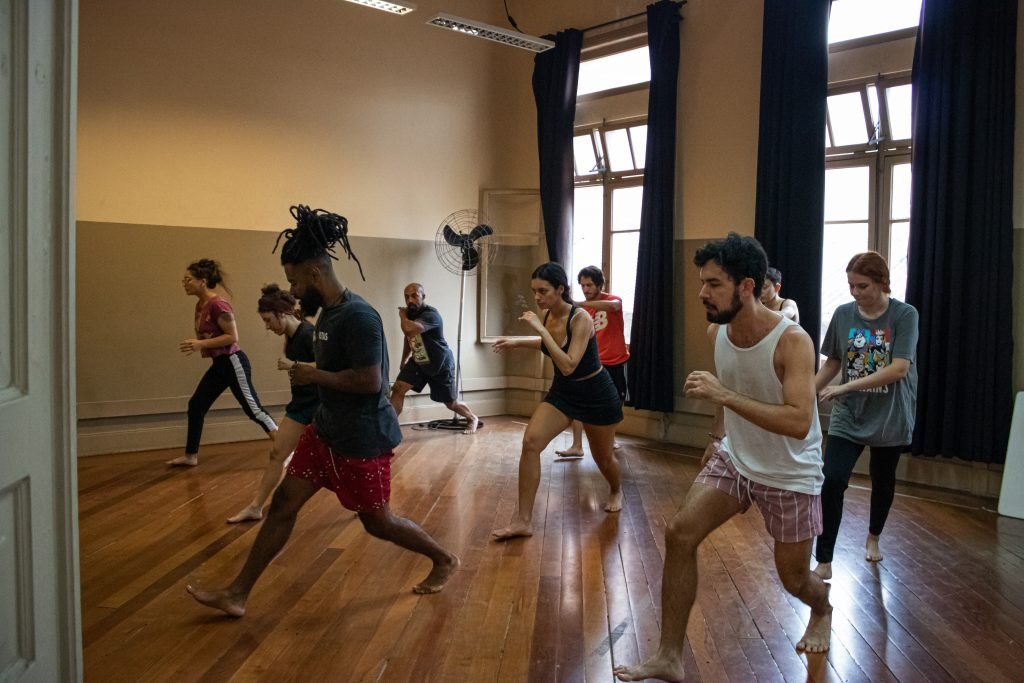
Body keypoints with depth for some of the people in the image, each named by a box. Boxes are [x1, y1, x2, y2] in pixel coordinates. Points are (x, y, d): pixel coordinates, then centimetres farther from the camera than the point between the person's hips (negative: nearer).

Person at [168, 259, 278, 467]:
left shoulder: (217, 304, -19)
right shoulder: (201, 305, 10)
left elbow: (232, 337, -21)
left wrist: (201, 344, -21)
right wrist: (196, 344, 6)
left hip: (232, 362, -10)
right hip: (219, 364, 10)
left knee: (253, 409, -8)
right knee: (196, 405, 12)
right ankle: (190, 456, 24)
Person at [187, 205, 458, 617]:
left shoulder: (357, 316, -22)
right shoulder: (328, 313, 7)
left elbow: (370, 381, -28)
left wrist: (314, 375, -19)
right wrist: (312, 374, 7)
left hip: (363, 439, -9)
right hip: (326, 430, 9)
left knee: (377, 521, 6)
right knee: (283, 502, 8)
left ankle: (444, 560, 30)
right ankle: (238, 594, 17)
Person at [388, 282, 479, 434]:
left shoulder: (430, 314, -31)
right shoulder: (410, 313, -5)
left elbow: (409, 330, -50)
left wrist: (402, 316, -29)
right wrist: (404, 360, 18)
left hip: (441, 364, -6)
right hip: (418, 362, 6)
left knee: (451, 403, 9)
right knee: (398, 389, -14)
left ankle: (472, 419, 39)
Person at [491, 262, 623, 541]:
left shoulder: (581, 318, -26)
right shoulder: (547, 316, -7)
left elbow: (568, 366, -35)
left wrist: (541, 329, -38)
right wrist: (518, 342, 7)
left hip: (596, 394, -5)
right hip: (562, 391, 5)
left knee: (603, 456, 15)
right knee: (530, 442, -17)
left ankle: (616, 491, 52)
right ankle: (523, 521, -13)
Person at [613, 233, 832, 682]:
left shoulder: (792, 341, -27)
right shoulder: (716, 332, -7)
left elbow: (799, 423, -36)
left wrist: (724, 397, -41)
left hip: (791, 475, -5)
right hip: (734, 458, 5)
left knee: (794, 580, 8)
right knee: (679, 534, -12)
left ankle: (822, 612, 48)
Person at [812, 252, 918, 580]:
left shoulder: (905, 315, -13)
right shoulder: (843, 314, -4)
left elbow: (899, 369, -21)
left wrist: (845, 387, -25)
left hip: (889, 417, -1)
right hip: (848, 416, 1)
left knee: (883, 482, 17)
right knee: (832, 482, -13)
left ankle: (873, 537, 45)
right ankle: (824, 562, -5)